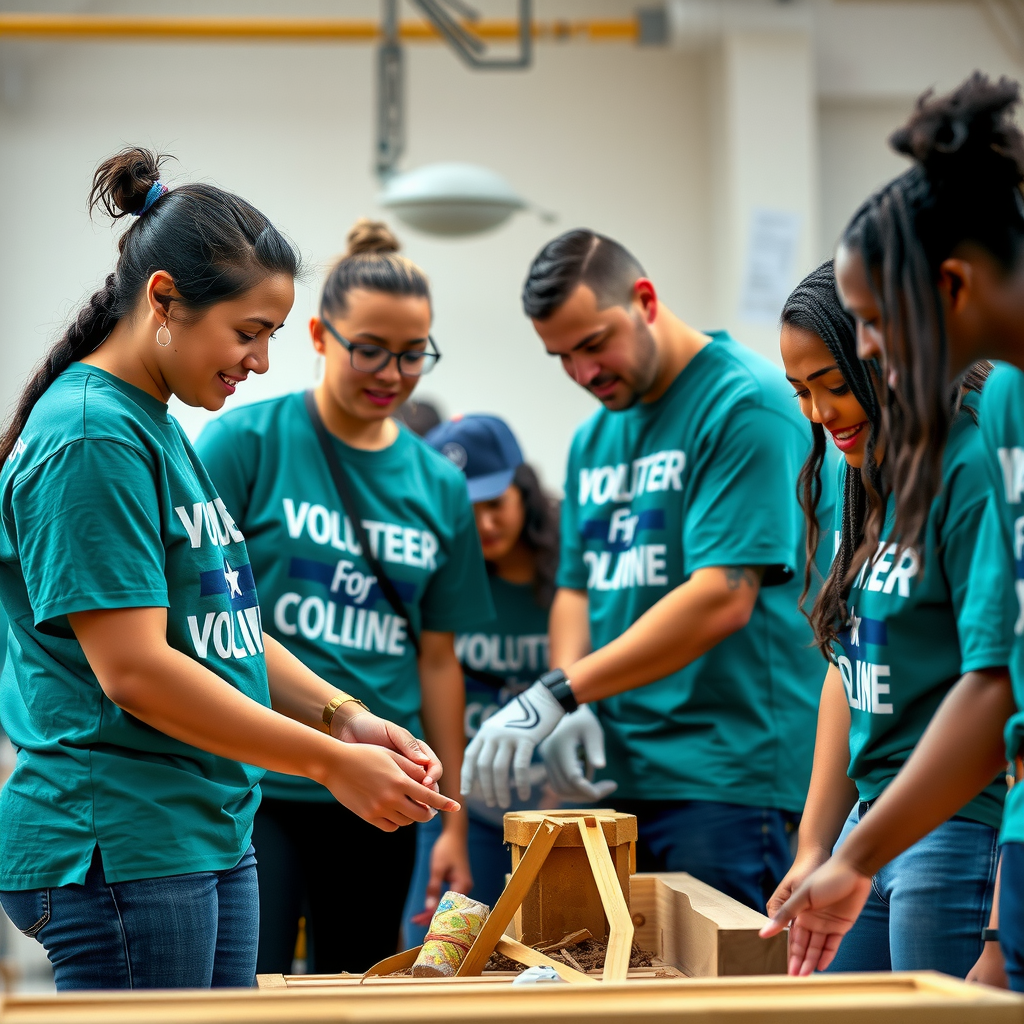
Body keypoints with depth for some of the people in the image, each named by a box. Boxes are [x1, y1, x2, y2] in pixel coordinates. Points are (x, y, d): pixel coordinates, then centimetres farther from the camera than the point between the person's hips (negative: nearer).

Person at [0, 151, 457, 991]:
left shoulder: (160, 430, 15)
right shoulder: (91, 439, -15)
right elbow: (135, 673, -20)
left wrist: (347, 717, 5)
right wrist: (332, 762, -15)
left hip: (213, 834, 10)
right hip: (121, 851, -10)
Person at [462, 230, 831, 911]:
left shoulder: (745, 406, -10)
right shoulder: (594, 439, 18)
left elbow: (723, 598, -19)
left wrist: (558, 694, -22)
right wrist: (571, 704, -3)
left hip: (724, 778, -8)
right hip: (620, 776, 8)